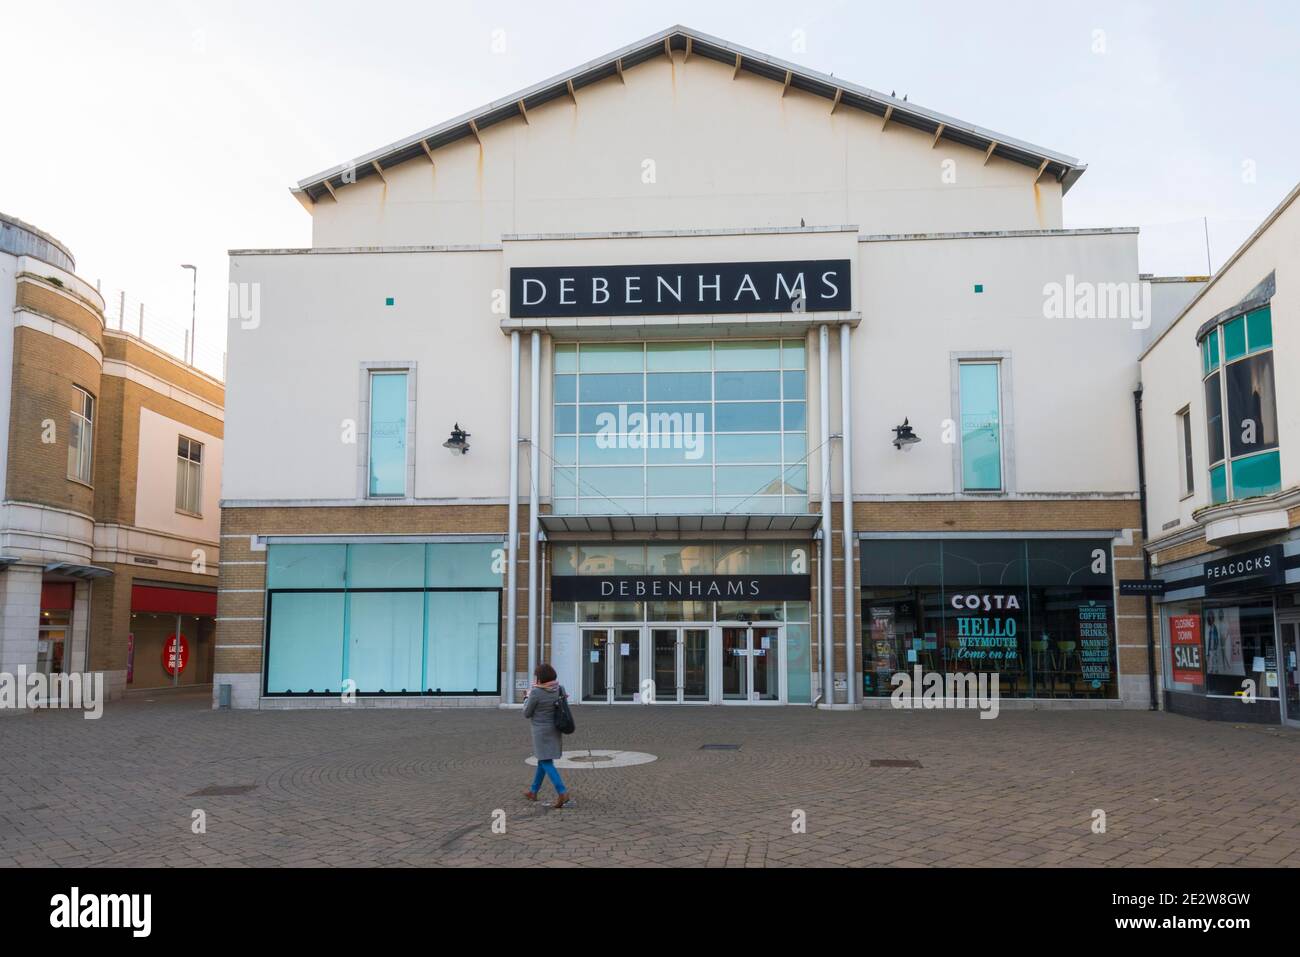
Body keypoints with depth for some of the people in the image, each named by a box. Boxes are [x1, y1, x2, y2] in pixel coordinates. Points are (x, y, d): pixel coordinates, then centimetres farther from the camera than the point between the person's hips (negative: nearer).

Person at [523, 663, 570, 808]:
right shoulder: (559, 689, -2)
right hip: (554, 730, 7)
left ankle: (562, 792, -19)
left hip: (541, 731, -7)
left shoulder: (536, 692, -20)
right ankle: (533, 791, 32)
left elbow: (527, 713, -8)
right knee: (542, 760, 20)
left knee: (547, 763, -5)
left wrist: (528, 697, 6)